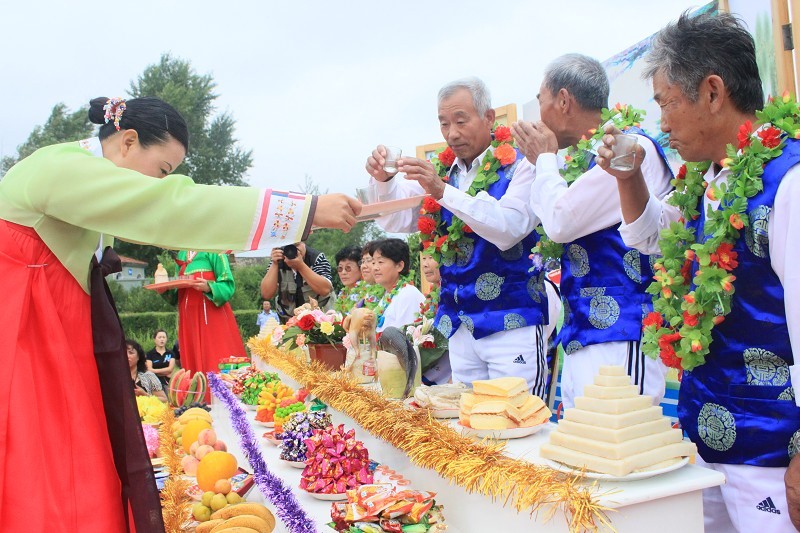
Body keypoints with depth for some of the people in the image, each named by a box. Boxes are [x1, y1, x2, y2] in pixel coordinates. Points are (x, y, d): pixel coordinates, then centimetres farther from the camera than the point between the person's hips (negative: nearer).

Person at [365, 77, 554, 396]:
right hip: (460, 325, 5)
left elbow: (508, 229, -22)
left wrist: (444, 191, -29)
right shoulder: (443, 171, 9)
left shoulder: (519, 165, -5)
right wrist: (384, 180, -14)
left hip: (512, 324, -5)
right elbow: (397, 222, 5)